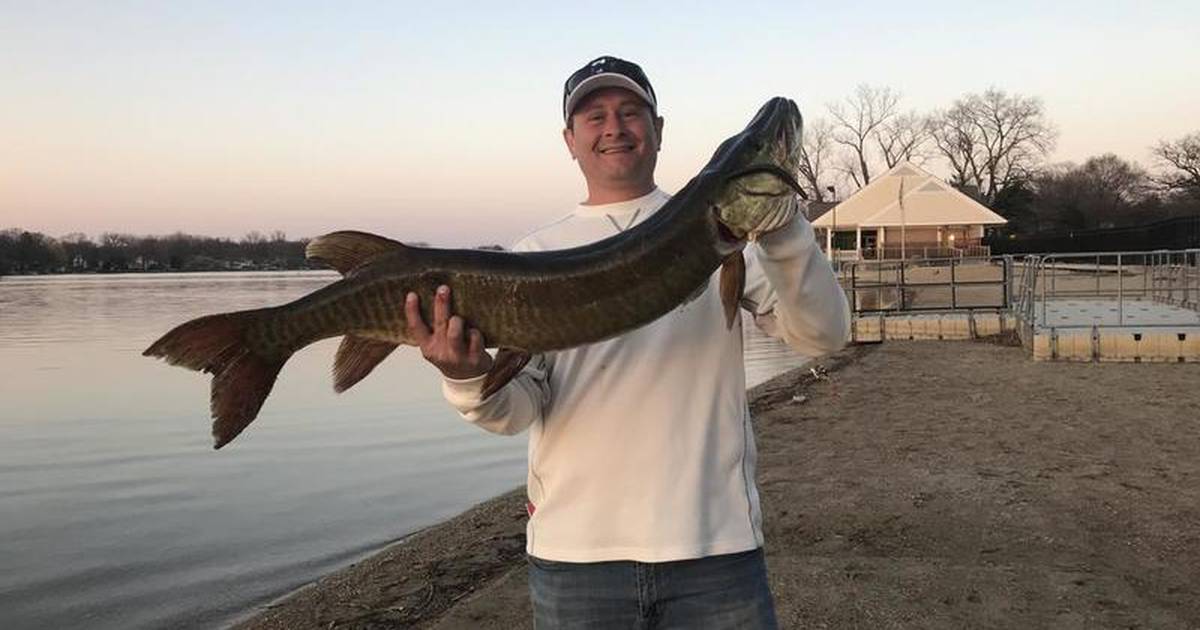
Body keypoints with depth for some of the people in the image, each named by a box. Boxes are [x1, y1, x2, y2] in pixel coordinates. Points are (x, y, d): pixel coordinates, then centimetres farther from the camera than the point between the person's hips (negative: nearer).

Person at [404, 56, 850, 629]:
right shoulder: (535, 254, 6)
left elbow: (822, 334, -6)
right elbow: (521, 406, -3)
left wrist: (781, 228, -21)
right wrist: (470, 378, -24)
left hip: (714, 541, 0)